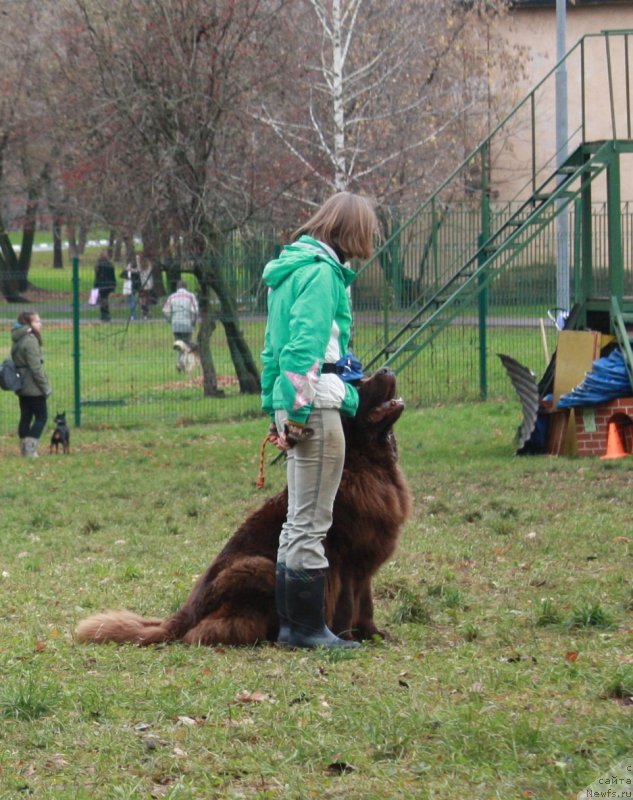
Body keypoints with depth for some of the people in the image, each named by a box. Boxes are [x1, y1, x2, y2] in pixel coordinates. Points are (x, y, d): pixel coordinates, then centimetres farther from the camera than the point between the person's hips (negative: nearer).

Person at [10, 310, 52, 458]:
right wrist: (46, 386, -13)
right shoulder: (30, 340, -19)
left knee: (25, 417, 13)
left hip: (21, 386, 9)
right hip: (33, 388, -9)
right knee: (41, 417, 0)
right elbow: (36, 367, -21)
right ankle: (30, 447, -8)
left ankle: (24, 448, 15)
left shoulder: (17, 340, 10)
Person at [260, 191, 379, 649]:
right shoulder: (321, 271, -11)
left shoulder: (293, 267, 20)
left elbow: (274, 346, 24)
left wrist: (275, 408, 26)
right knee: (311, 523, -6)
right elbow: (305, 343, -19)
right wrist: (297, 410, -22)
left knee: (300, 521, 14)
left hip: (295, 408, 10)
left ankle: (292, 622, 18)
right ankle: (308, 627, -4)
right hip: (316, 405, -10)